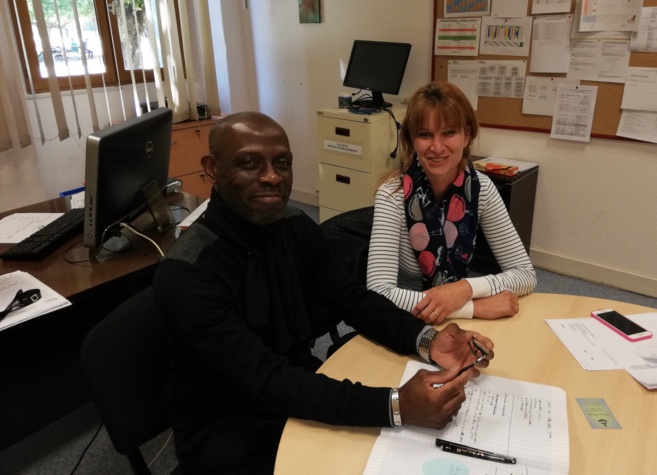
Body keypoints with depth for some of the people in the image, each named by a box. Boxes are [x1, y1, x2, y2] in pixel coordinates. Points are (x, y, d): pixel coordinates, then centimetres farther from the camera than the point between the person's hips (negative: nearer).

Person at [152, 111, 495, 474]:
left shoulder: (297, 228, -6)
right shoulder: (185, 275, -26)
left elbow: (356, 301, -3)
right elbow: (266, 380, -32)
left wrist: (426, 340, -22)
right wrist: (395, 405, -40)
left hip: (298, 389, 6)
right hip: (226, 431, -5)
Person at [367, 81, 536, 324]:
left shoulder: (481, 188, -8)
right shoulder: (393, 194, -19)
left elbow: (526, 274, -6)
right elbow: (379, 293, -27)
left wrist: (466, 288, -23)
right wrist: (477, 306, -27)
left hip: (456, 324, 2)